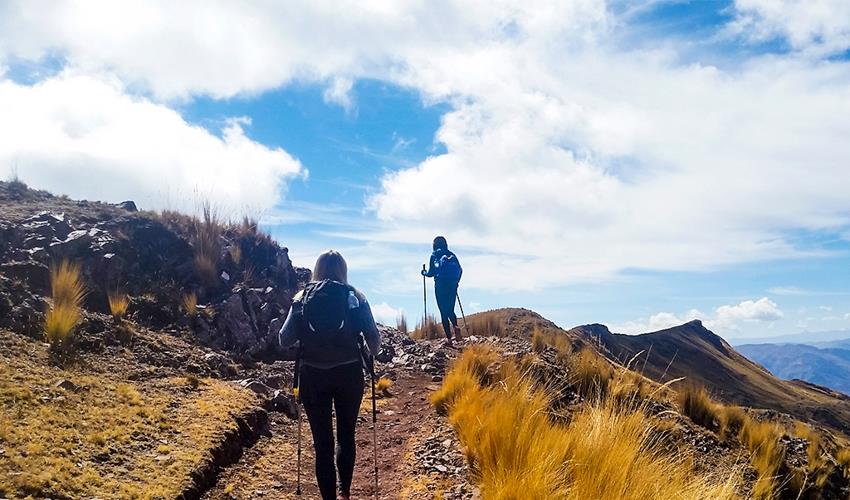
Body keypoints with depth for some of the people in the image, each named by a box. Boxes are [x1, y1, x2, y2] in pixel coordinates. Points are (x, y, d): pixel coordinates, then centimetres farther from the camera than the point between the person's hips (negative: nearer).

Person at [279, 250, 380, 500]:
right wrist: (371, 350, 16)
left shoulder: (302, 298, -1)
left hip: (313, 376, 0)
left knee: (322, 442, 8)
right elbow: (374, 340, -6)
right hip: (349, 374, 1)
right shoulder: (355, 296, -2)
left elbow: (284, 340, -2)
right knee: (346, 435, 21)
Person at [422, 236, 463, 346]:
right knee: (450, 310, 16)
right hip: (452, 286, 3)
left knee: (444, 312, 2)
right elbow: (460, 270, 7)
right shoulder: (452, 255, 11)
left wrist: (424, 272, 18)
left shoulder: (434, 256, 0)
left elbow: (431, 273, -3)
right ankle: (455, 326, -12)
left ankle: (449, 337, -4)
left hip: (440, 286, -3)